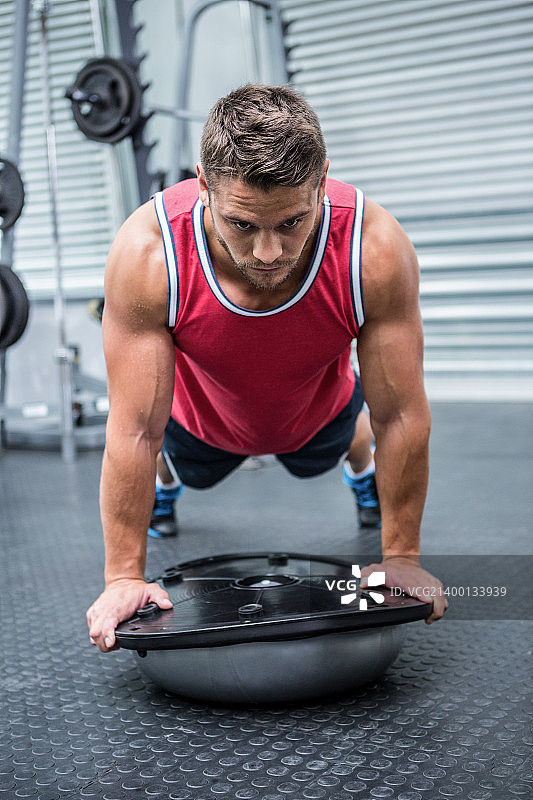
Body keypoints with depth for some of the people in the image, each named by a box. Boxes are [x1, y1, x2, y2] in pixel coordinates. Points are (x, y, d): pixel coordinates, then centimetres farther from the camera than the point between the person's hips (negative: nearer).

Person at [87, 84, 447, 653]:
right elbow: (134, 430, -34)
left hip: (319, 413, 1)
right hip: (203, 421, 0)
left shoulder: (376, 250, -41)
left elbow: (401, 416, -30)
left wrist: (401, 556, -23)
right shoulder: (148, 253, -42)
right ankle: (167, 478, 66)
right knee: (191, 471, 30)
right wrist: (124, 576, -28)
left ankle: (357, 458, 66)